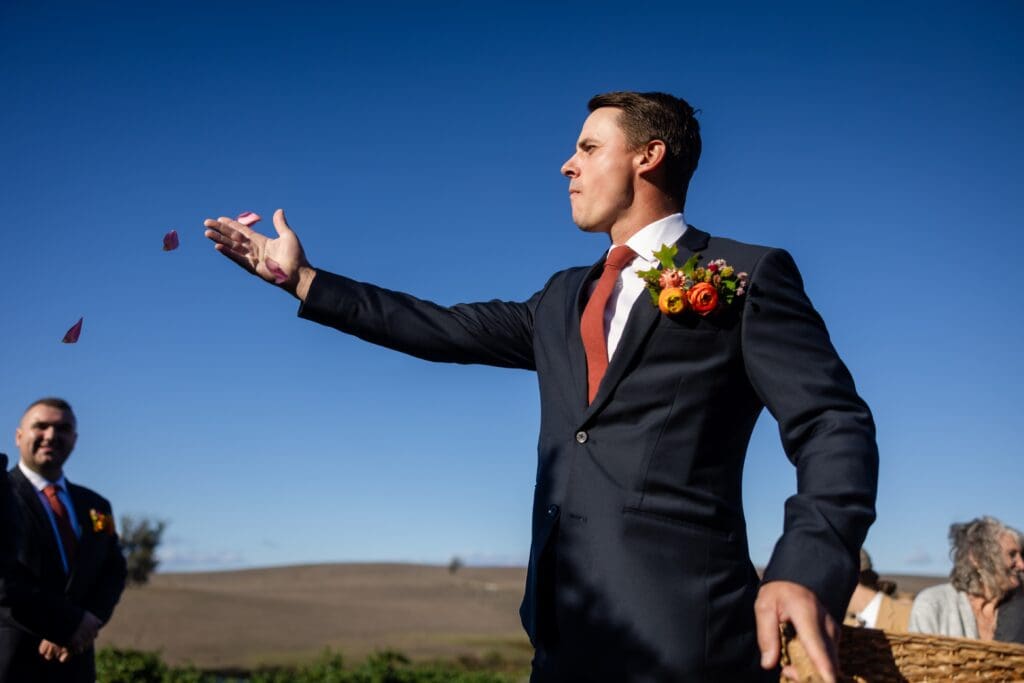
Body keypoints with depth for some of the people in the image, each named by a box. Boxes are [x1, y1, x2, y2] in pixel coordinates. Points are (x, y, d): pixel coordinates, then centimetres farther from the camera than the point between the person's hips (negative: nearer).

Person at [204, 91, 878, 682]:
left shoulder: (749, 274, 0)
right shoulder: (566, 297, 21)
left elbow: (832, 423, -7)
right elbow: (447, 329, 20)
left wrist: (809, 567, -24)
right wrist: (302, 279, 21)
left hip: (682, 623, -6)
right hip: (568, 628, 7)